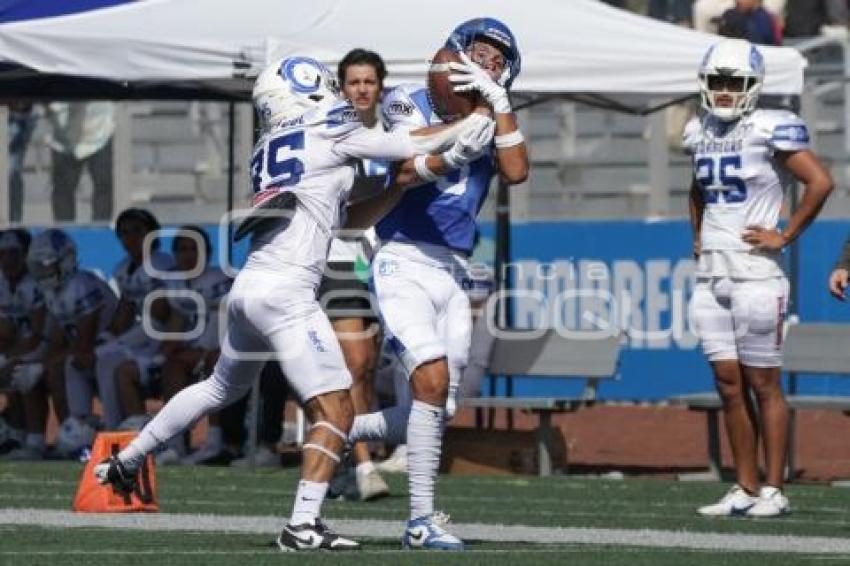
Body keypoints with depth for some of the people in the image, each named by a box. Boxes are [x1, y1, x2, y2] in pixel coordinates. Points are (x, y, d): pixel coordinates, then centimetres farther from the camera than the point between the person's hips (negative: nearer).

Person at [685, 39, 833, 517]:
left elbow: (820, 182, -15)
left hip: (755, 274, -7)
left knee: (763, 384, -2)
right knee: (729, 384, 6)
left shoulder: (770, 129, -9)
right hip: (711, 275, 7)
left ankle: (775, 490, 2)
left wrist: (785, 237, -11)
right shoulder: (702, 132, 13)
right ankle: (746, 489, 11)